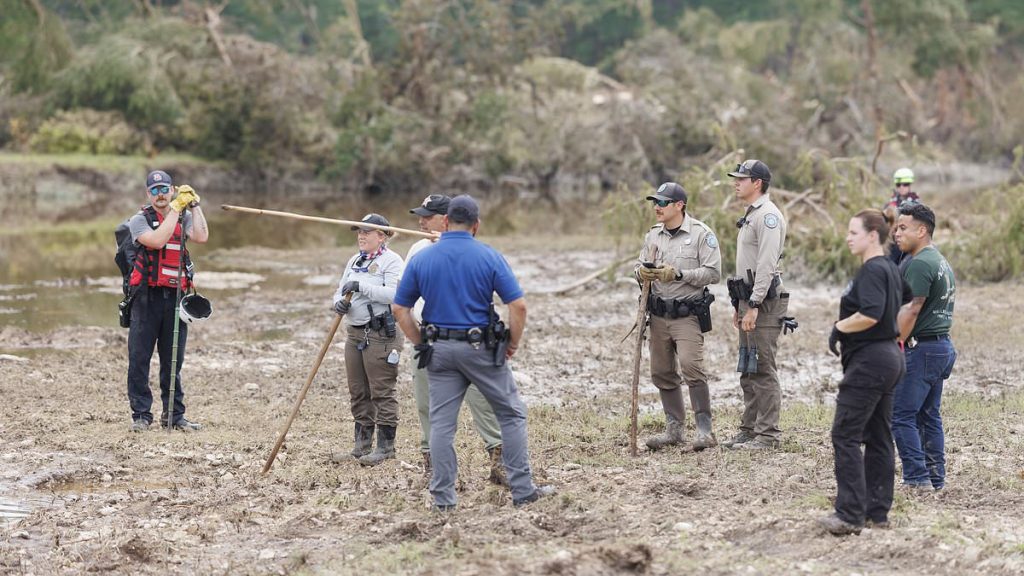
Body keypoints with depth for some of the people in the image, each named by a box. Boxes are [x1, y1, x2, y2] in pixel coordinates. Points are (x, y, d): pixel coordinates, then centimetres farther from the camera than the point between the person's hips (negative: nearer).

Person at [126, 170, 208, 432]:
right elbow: (157, 240, -18)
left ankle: (174, 414, 14)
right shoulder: (139, 220, 0)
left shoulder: (184, 218, 10)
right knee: (139, 358, -3)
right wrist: (176, 208, -15)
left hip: (175, 296, 3)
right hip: (147, 295, -3)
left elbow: (201, 237, -8)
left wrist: (194, 205, -8)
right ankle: (141, 414, 3)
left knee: (173, 359, 8)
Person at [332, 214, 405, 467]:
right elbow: (341, 289, 20)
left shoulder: (391, 261, -8)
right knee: (358, 392, 12)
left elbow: (393, 293, -21)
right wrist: (340, 301, -3)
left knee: (382, 392, -6)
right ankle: (362, 443, 20)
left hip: (381, 335, -9)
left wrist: (361, 287, -23)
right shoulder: (355, 261, 18)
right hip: (355, 333, 9)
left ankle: (386, 446, -2)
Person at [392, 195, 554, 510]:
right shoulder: (489, 257, -6)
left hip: (439, 351, 2)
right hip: (481, 348, -2)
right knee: (511, 414, 10)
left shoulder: (421, 259, 1)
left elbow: (400, 309, 2)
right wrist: (513, 344, 2)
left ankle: (442, 497, 7)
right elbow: (518, 306, -11)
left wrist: (422, 344, 10)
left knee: (441, 423, 7)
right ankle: (523, 490, 9)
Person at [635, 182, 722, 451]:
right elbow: (641, 265, 17)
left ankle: (705, 429, -12)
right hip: (659, 315, 7)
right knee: (662, 373, 9)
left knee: (691, 367, -18)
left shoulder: (701, 234, -8)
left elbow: (713, 273, -13)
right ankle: (675, 428, 20)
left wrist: (678, 274, -21)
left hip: (687, 315, -7)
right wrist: (642, 272, -8)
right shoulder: (653, 235, 12)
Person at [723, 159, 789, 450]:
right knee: (748, 372, 14)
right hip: (748, 301, 11)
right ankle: (749, 430, 20)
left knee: (763, 370, -8)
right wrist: (738, 305, 21)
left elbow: (766, 265, -21)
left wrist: (754, 306, -23)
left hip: (764, 303, -11)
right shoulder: (750, 215, 20)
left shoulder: (768, 215, -13)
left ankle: (768, 434, -6)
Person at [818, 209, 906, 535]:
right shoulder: (891, 270, 16)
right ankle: (877, 511, 17)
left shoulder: (872, 270, -15)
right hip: (890, 357, 11)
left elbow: (870, 315, -28)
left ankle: (850, 514, -13)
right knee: (878, 437, 13)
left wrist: (839, 328, -13)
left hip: (869, 360, -11)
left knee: (845, 435, -9)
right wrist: (845, 335, 15)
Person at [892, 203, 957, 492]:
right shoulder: (942, 262, 17)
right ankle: (935, 478, 15)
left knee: (900, 415, -7)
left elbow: (911, 309, -21)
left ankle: (916, 478, -10)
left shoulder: (920, 264, -15)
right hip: (943, 347, 10)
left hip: (922, 348, -10)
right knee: (929, 416, 14)